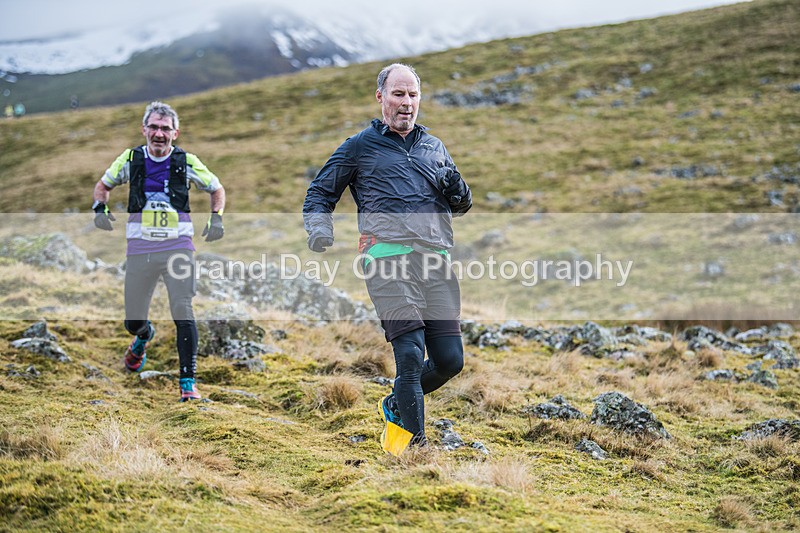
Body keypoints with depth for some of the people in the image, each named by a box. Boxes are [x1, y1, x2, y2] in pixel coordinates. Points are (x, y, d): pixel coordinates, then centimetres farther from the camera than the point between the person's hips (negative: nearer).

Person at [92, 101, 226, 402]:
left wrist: (217, 218, 1)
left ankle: (188, 382, -5)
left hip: (178, 248, -2)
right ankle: (143, 336, 47)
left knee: (183, 315, -13)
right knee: (133, 322, 8)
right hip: (139, 250, 2)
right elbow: (103, 185, 20)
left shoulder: (187, 162, 1)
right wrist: (100, 207, 0)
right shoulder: (130, 159, 3)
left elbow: (216, 189, 16)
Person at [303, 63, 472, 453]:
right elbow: (320, 193, 20)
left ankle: (396, 406, 27)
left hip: (437, 260, 5)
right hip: (389, 258, -5)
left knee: (450, 359, 0)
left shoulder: (435, 147, 26)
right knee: (411, 354, -16)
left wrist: (457, 190, 9)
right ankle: (415, 446, -8)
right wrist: (319, 228, 0)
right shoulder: (360, 146, 13)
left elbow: (461, 207, 33)